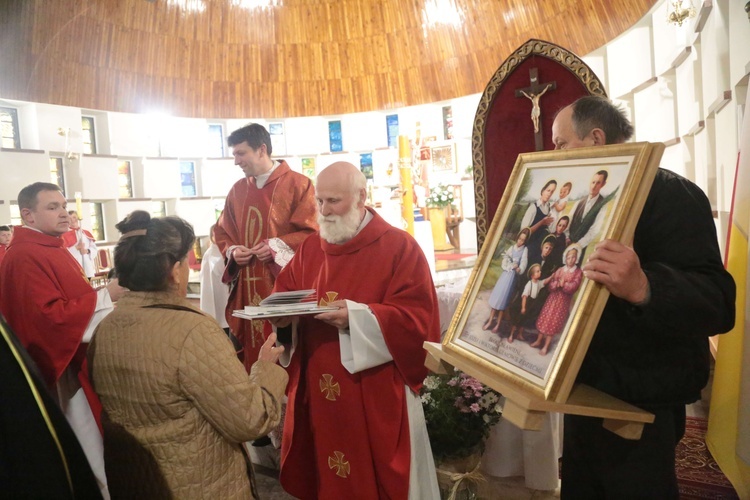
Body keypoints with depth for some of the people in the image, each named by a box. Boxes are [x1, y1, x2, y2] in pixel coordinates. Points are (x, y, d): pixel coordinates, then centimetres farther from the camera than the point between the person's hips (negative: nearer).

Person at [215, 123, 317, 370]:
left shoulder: (298, 184, -4)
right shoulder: (237, 190, 13)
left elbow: (312, 232, -7)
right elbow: (222, 232, 20)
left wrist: (277, 246, -18)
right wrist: (232, 251, -1)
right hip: (247, 287, 5)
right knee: (252, 353, 8)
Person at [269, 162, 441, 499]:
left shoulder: (399, 247, -8)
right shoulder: (309, 249, 9)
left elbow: (418, 317, -15)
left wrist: (357, 316, -25)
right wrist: (282, 313, -11)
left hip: (377, 393, -5)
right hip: (317, 392, 5)